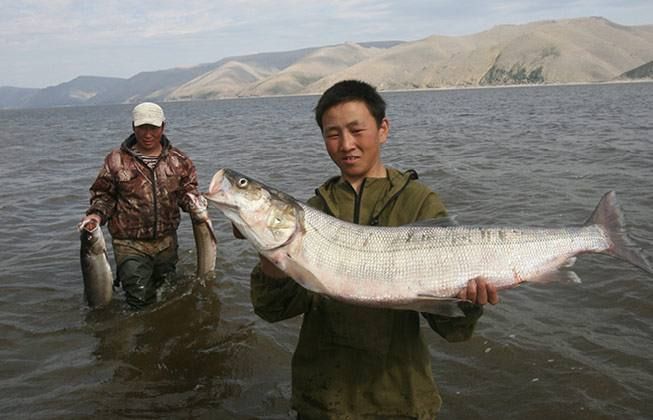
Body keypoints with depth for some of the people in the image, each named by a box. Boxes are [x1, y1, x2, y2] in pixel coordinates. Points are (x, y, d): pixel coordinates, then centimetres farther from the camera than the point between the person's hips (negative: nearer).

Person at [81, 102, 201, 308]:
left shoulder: (178, 160, 2)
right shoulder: (116, 160, -4)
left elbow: (188, 191, 7)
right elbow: (104, 195, 2)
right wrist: (97, 215, -17)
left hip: (166, 242, 3)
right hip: (130, 243, -3)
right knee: (140, 301, -6)